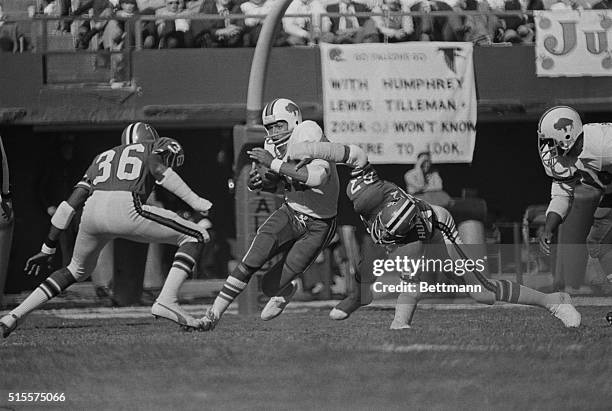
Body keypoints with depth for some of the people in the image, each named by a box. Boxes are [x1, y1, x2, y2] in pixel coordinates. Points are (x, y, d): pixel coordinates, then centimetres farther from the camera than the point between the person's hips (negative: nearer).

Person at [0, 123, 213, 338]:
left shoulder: (102, 158, 36)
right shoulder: (157, 147, 24)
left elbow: (71, 203, 28)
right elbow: (157, 168, -2)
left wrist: (48, 249, 31)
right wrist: (195, 201, -4)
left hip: (92, 210, 6)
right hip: (126, 208, -6)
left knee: (77, 270, 32)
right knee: (196, 237, 8)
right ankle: (166, 301, -11)